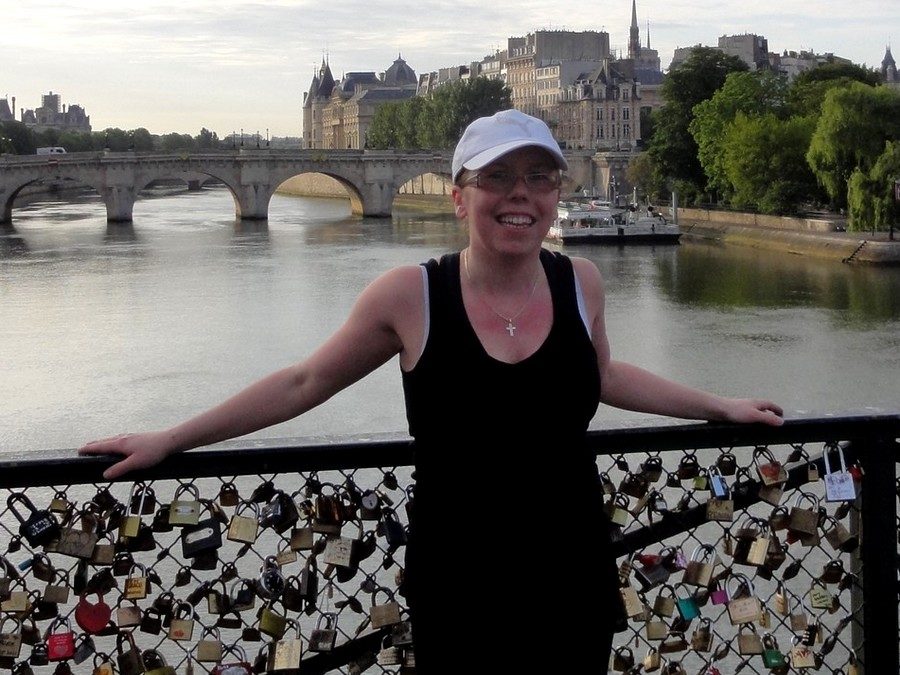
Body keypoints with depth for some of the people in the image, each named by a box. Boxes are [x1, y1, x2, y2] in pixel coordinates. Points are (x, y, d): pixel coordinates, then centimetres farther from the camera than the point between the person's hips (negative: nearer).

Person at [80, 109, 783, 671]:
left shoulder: (580, 282, -2)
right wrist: (169, 440, 3)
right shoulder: (409, 296, -12)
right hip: (458, 597, -3)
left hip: (576, 585, 3)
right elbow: (304, 382, 0)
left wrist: (721, 407, 22)